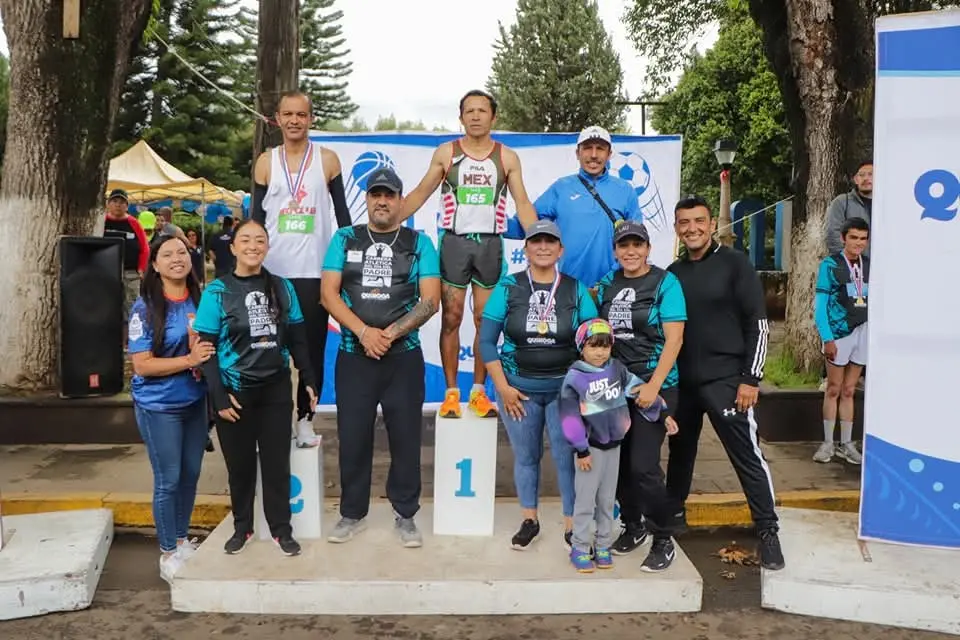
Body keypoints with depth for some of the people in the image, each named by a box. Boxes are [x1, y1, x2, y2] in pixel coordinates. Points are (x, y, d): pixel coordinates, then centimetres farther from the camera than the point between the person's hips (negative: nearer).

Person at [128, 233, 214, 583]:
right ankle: (168, 553, 19)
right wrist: (190, 360, -25)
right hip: (158, 406, -5)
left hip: (195, 401, 5)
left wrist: (206, 352, -8)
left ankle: (182, 539, 33)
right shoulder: (145, 307, -14)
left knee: (191, 474, 14)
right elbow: (142, 364, -17)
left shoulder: (199, 300, 1)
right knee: (168, 480, 3)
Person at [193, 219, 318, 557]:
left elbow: (297, 339, 9)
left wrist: (308, 379, 4)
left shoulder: (282, 287, 4)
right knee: (240, 464, 11)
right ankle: (242, 527, 29)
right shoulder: (217, 291, -6)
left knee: (277, 461, 8)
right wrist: (219, 396, -12)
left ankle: (281, 529, 22)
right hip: (236, 392, -2)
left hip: (276, 389, 2)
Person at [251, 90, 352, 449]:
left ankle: (305, 417, 13)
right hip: (272, 270, 1)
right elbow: (256, 215, 8)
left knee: (312, 348, 3)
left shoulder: (327, 159, 3)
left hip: (315, 270, -1)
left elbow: (341, 210, 5)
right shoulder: (266, 161, 6)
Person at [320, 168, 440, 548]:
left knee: (405, 437, 5)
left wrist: (389, 333, -12)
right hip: (353, 355, 1)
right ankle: (352, 514, 23)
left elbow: (430, 300, -3)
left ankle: (405, 516, 19)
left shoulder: (419, 243, 5)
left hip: (404, 356, -1)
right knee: (353, 437, 6)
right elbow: (329, 293, -1)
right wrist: (364, 332, -13)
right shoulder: (344, 239, 8)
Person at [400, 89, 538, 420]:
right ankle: (451, 392, 9)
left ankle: (479, 391, 15)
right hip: (454, 241, -1)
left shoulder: (507, 158, 5)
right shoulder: (445, 153, 4)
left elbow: (523, 203, 3)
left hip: (490, 244, 1)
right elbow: (420, 194, 5)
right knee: (451, 318, 1)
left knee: (485, 320, 5)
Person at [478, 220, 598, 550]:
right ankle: (529, 520, 28)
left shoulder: (576, 290, 0)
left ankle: (572, 526, 16)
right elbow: (486, 340, -2)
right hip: (518, 388, 1)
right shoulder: (508, 287, -2)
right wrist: (502, 387, -7)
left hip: (565, 388, 0)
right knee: (525, 456, 11)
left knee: (567, 456, 0)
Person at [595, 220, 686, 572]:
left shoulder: (665, 282, -6)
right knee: (619, 460, 8)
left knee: (643, 465, -9)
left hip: (654, 385, -5)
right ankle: (633, 525, 30)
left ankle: (663, 540, 11)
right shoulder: (608, 283, 8)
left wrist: (653, 386, -18)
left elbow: (674, 339, -12)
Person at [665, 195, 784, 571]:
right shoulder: (673, 273, 9)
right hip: (681, 381, 5)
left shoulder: (734, 264, -4)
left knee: (747, 455, -4)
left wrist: (751, 378, -13)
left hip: (725, 380, -5)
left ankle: (768, 532, 8)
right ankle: (672, 515, 34)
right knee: (680, 450, 16)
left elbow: (757, 324, -8)